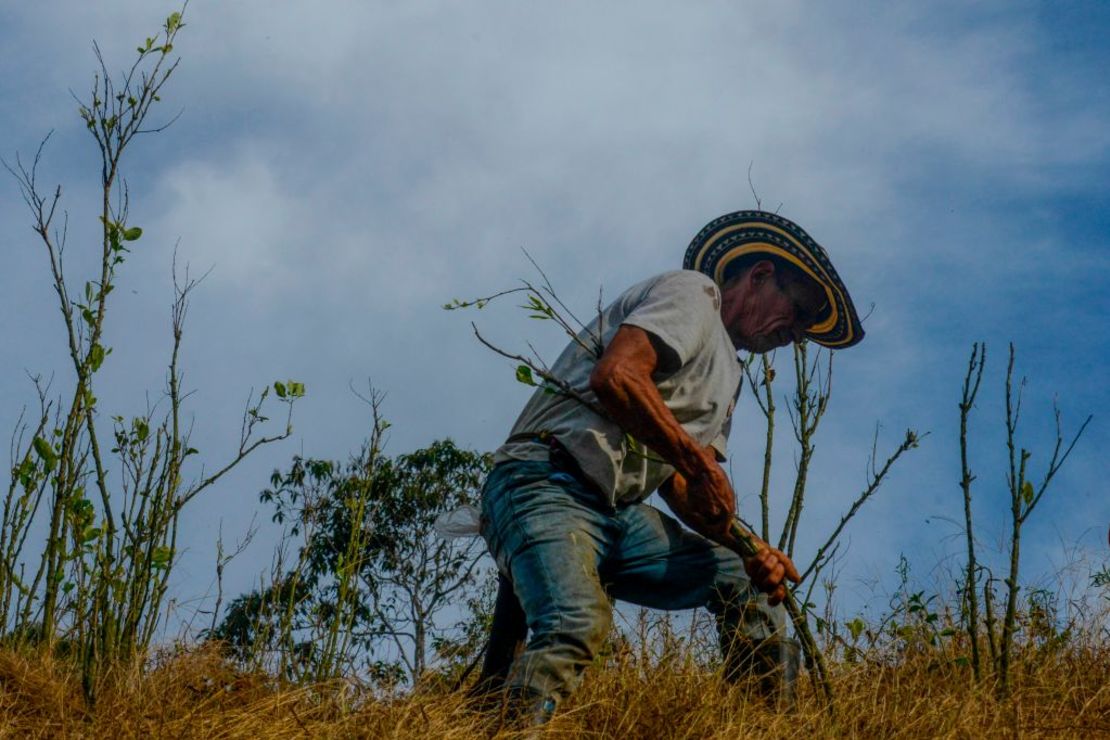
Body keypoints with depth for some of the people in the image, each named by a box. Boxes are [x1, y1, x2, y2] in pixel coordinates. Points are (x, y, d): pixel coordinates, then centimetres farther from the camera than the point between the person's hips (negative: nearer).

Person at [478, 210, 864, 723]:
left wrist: (749, 546, 0)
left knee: (750, 581, 10)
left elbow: (678, 484, 16)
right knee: (578, 623, -33)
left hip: (621, 514, 9)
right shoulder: (692, 292, 0)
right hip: (548, 487, -9)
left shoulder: (726, 374, 27)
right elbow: (614, 376, -19)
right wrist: (698, 459, -19)